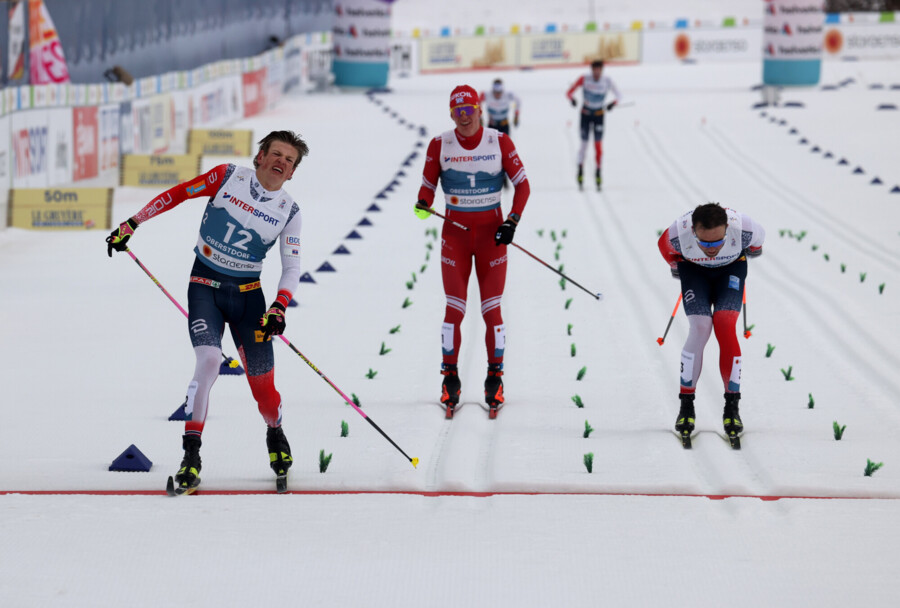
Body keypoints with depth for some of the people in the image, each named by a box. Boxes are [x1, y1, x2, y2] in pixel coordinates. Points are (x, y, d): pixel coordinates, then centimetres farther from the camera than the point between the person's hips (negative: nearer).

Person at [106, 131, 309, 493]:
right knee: (209, 360, -25)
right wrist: (131, 225, 0)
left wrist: (279, 308, -16)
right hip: (205, 287, -2)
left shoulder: (288, 211, 0)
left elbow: (292, 268, 1)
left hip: (248, 295, 2)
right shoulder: (229, 178, -6)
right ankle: (191, 455, -19)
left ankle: (275, 433, 35)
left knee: (262, 383, 0)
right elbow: (177, 194, 1)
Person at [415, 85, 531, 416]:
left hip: (492, 233, 0)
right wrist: (423, 204, -19)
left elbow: (522, 184, 0)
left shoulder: (499, 142, -5)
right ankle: (450, 378, 9)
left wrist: (512, 221, -11)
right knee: (454, 308, -2)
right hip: (455, 232, 0)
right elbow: (428, 185, 4)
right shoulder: (440, 145, -3)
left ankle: (495, 379, 10)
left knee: (491, 309, -1)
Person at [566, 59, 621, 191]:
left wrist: (613, 103, -25)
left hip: (599, 115, 1)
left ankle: (598, 174, 4)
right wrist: (572, 99, -37)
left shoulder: (607, 81, -12)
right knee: (584, 143, -3)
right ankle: (580, 172, 9)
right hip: (586, 114, -1)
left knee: (598, 144, -3)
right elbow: (569, 92, -15)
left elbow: (618, 95, -3)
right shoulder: (584, 79, -15)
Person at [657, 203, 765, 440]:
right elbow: (664, 245, -8)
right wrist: (675, 266, 11)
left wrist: (753, 250, 12)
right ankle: (686, 407, -6)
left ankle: (732, 407, -14)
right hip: (694, 270, 0)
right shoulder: (678, 234, -35)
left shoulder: (743, 228, -37)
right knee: (700, 328, -19)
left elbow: (757, 241, -10)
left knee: (725, 325, -21)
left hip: (731, 269, 0)